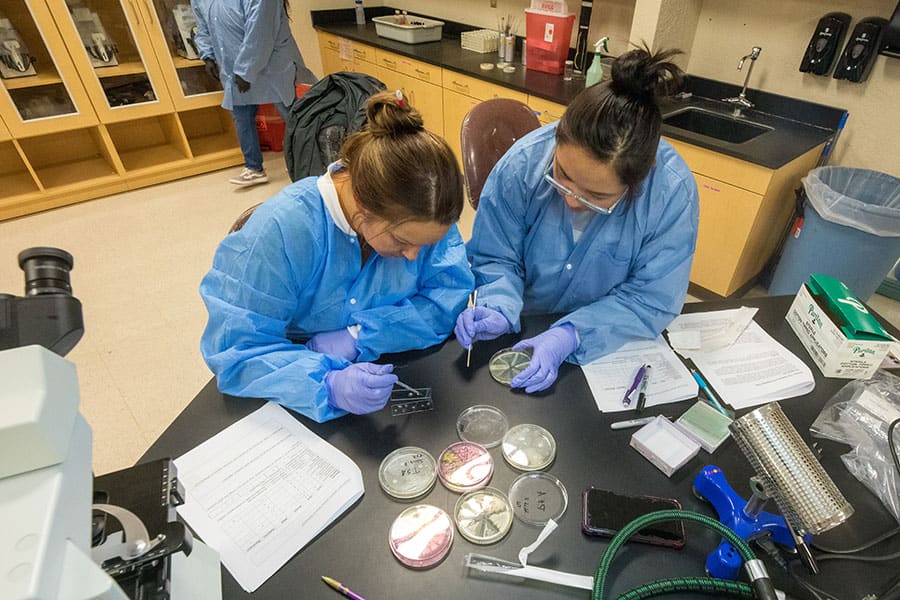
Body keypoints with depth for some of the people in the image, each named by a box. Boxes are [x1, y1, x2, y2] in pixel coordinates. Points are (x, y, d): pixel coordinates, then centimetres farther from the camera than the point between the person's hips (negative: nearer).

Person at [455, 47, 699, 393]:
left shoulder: (673, 192, -22)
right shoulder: (523, 162, -20)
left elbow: (652, 300, -16)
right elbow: (496, 258, -8)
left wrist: (569, 336, -29)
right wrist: (499, 310, -28)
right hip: (523, 328, 1)